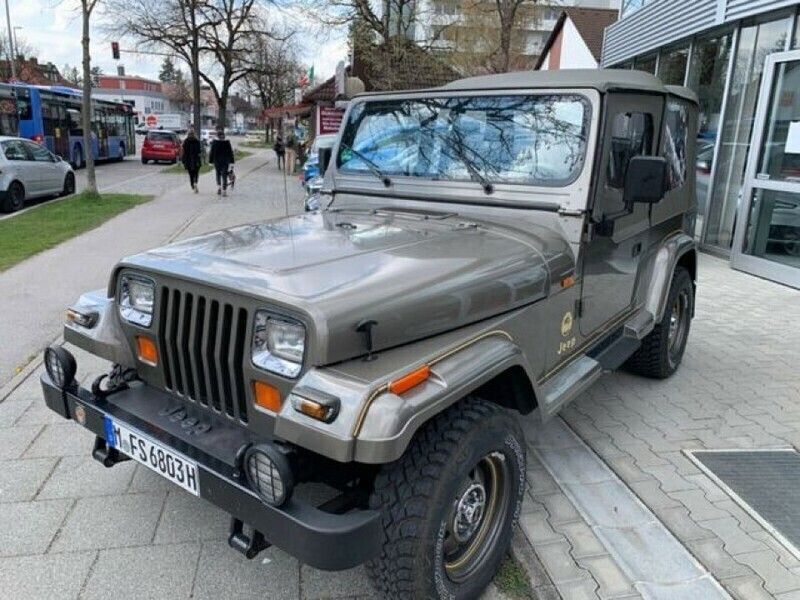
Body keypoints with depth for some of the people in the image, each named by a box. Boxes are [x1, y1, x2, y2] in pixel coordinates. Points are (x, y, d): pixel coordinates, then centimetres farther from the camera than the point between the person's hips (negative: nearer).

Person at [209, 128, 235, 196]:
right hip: (225, 162, 0)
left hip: (217, 162, 0)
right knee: (224, 176, 3)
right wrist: (231, 162, 5)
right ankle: (224, 190, -2)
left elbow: (211, 152, -3)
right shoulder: (227, 143, -5)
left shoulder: (214, 143, -6)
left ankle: (219, 186, 1)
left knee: (218, 174, 19)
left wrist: (211, 161, 5)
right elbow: (231, 153, -1)